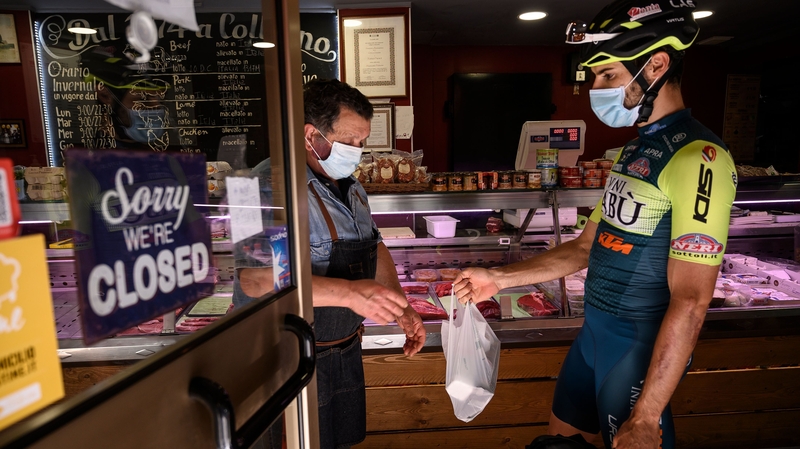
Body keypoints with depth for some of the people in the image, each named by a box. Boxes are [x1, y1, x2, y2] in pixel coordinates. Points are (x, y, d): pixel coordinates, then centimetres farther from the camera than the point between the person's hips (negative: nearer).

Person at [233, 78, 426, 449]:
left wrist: (402, 308, 2)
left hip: (345, 348, 8)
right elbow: (256, 280, -31)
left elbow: (373, 246, 14)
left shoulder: (350, 186, 6)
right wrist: (350, 292, -39)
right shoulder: (272, 185, -22)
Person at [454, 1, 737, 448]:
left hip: (640, 351, -8)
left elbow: (690, 302, -23)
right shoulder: (634, 149, 8)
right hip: (593, 335, 8)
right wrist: (500, 278, 3)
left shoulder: (698, 157, -21)